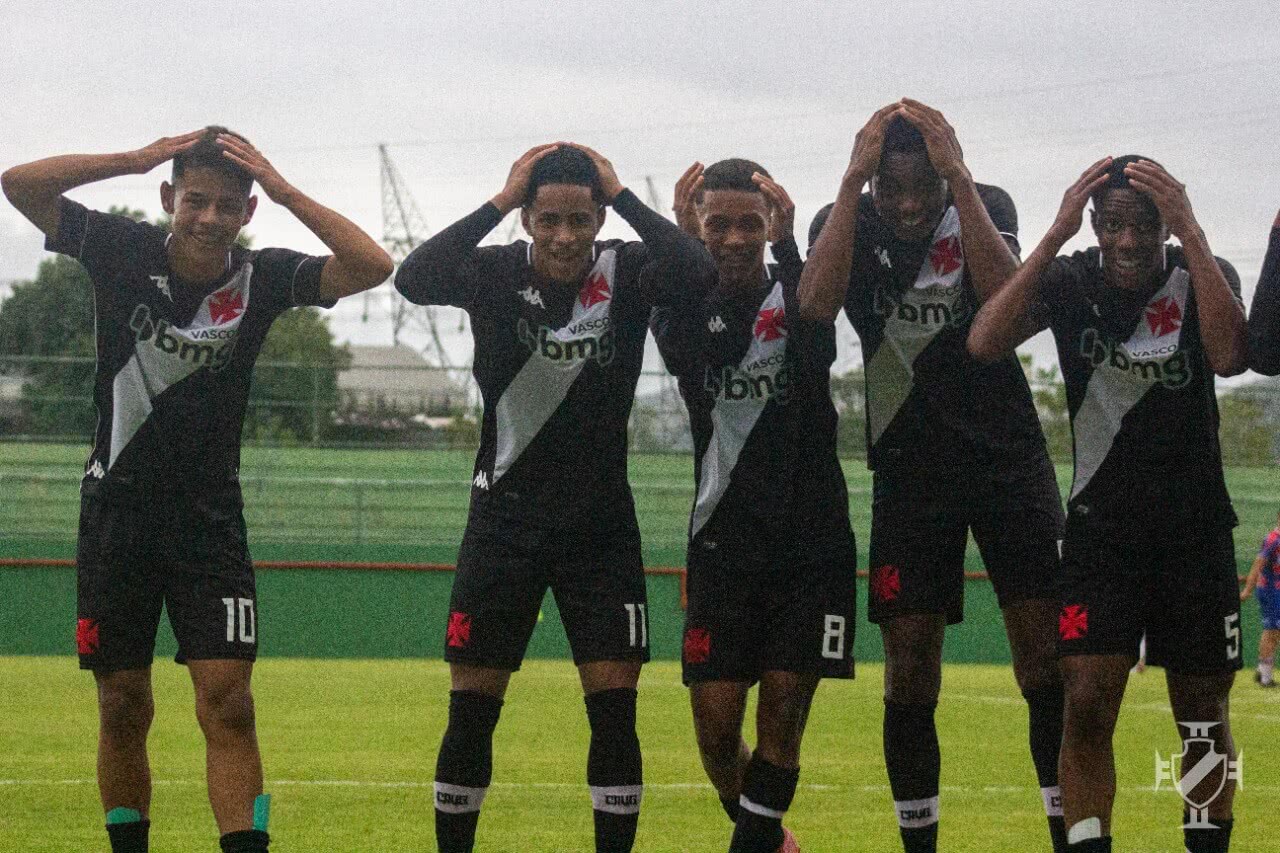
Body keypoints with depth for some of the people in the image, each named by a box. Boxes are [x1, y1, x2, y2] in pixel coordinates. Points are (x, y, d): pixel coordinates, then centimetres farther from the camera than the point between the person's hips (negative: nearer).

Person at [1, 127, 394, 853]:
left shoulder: (263, 278, -5)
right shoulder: (124, 253, -6)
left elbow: (372, 267, -18)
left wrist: (283, 190, -21)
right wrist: (135, 160, -21)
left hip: (209, 521, 0)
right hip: (118, 512, 0)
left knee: (228, 704, -11)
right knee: (123, 709, 5)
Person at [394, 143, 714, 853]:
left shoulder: (626, 273, -6)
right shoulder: (495, 273, -7)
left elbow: (695, 267, -26)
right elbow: (413, 280, -26)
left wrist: (620, 194, -20)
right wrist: (498, 202, -23)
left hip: (602, 523, 0)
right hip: (506, 518, 0)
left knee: (615, 707, -3)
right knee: (471, 710, 1)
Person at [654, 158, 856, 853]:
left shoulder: (797, 294, 2)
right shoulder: (686, 304, 3)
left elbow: (816, 353, -21)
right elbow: (688, 359, -20)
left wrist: (785, 245, -27)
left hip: (811, 541, -1)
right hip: (724, 540, 1)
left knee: (783, 714, -4)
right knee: (715, 723, 0)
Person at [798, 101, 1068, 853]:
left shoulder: (985, 206, -5)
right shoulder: (846, 223, -4)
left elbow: (1006, 300, -25)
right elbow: (816, 304, -25)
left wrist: (958, 176, -27)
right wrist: (853, 181, -27)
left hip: (1009, 455, -1)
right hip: (909, 469, 1)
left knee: (1046, 655, -7)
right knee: (910, 670, -1)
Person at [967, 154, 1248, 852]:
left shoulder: (1202, 276, -7)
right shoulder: (1070, 280, -7)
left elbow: (1229, 356, -29)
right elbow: (985, 342, -24)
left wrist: (1190, 232, -31)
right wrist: (1057, 234, -27)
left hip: (1196, 528, 0)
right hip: (1101, 525, 0)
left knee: (1202, 713, 6)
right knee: (1087, 702, -14)